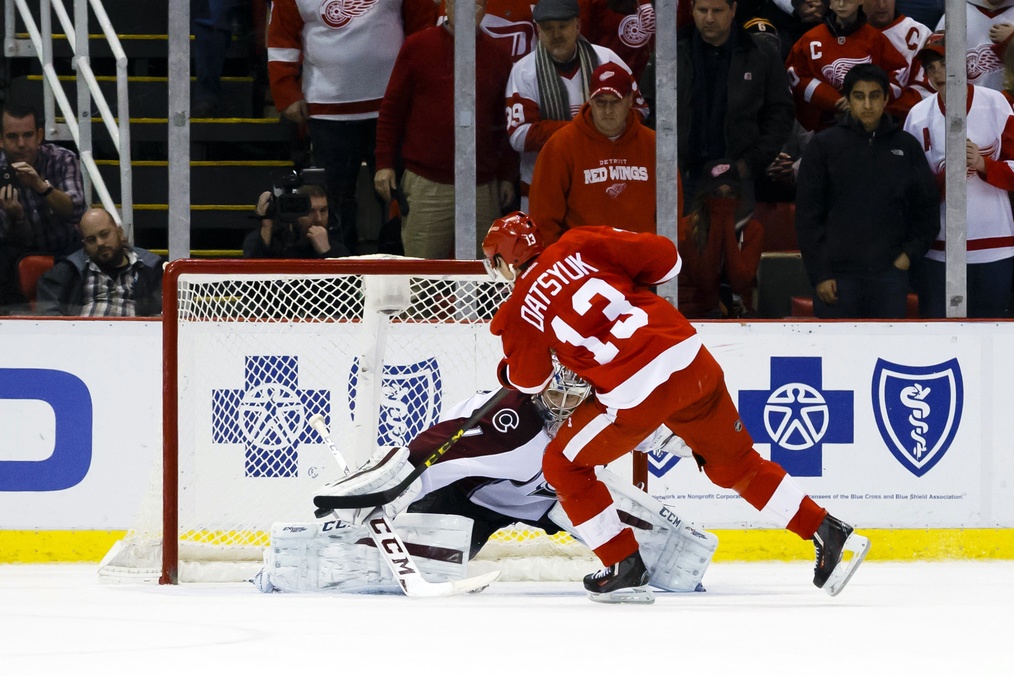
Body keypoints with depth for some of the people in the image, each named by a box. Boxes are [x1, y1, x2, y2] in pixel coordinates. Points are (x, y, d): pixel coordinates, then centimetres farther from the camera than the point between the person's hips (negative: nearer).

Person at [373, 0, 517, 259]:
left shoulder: (497, 55, 10)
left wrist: (507, 176, 11)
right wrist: (385, 164, 0)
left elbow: (505, 121, 13)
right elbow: (392, 109, 5)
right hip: (426, 186, -2)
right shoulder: (418, 47, 3)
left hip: (483, 188, 3)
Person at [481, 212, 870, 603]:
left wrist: (506, 371, 40)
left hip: (633, 394, -5)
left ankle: (625, 569, 15)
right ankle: (830, 534, 18)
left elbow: (529, 382, 18)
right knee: (736, 463, 22)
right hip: (689, 361, 5)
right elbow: (664, 257, 7)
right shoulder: (580, 246, 11)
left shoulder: (518, 312, 5)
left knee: (563, 466, 17)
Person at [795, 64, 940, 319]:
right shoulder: (824, 145, 2)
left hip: (890, 274, 2)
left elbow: (927, 207, 15)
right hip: (838, 275, -2)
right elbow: (807, 214, 0)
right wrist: (819, 274, -6)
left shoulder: (906, 147, 8)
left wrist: (911, 253, 1)